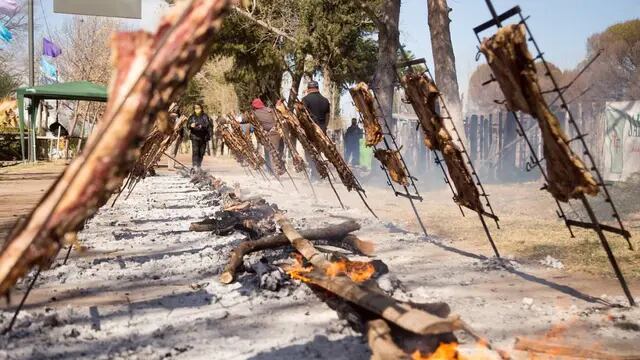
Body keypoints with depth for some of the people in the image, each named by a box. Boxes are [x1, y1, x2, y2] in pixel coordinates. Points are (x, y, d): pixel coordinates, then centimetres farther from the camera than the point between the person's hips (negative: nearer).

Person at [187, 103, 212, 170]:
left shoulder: (205, 116, 6)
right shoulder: (192, 117, 8)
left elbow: (208, 124, -5)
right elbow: (188, 125, 4)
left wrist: (202, 126, -23)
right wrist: (191, 125, -20)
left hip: (203, 137, 1)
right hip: (195, 137, -1)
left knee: (202, 152, 7)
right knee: (195, 151, -14)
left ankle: (199, 165, 21)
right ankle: (194, 165, -19)